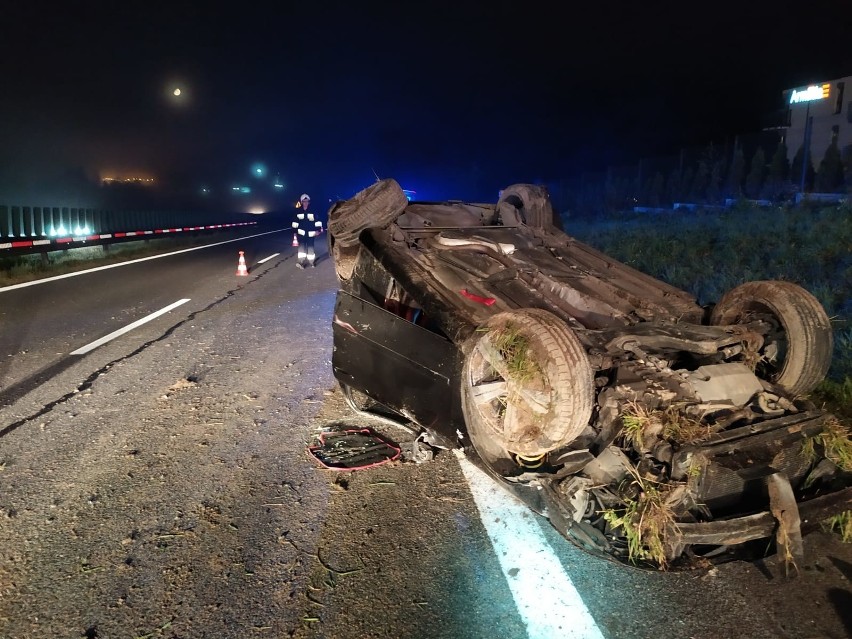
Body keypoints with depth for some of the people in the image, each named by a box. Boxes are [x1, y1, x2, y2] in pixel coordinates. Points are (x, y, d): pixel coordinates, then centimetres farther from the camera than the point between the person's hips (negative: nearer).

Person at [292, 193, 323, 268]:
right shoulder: (298, 211, 1)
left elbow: (317, 220, -1)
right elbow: (295, 221, 6)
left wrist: (318, 230, -6)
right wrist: (295, 231, 5)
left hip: (310, 233, 0)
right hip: (301, 232, 0)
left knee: (310, 247, 7)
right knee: (301, 246, -6)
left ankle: (311, 262, 17)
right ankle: (300, 262, -7)